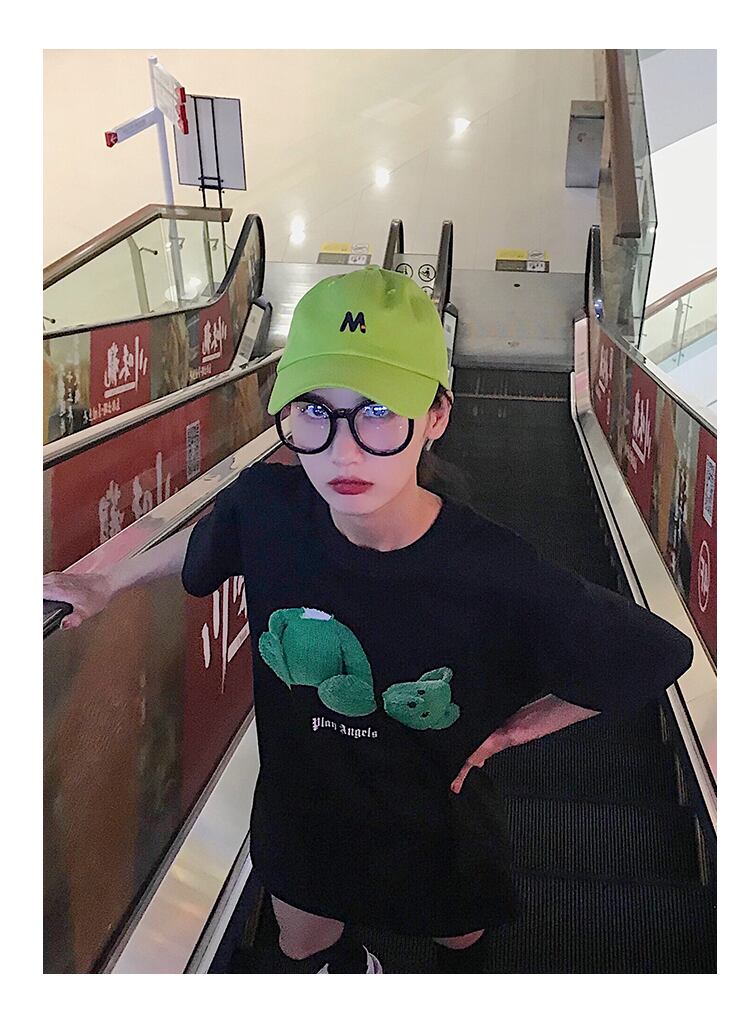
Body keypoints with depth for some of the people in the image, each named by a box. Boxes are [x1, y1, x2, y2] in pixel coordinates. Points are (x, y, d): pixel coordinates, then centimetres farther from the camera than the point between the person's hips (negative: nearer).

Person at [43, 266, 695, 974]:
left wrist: (517, 726, -15)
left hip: (437, 827, -1)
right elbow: (208, 538, 0)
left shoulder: (495, 576, -36)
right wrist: (105, 584, 8)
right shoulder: (266, 504, -27)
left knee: (461, 943, 30)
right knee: (303, 949, 29)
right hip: (300, 802, 2)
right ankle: (357, 972, 66)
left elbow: (659, 655, -21)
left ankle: (458, 986, 69)